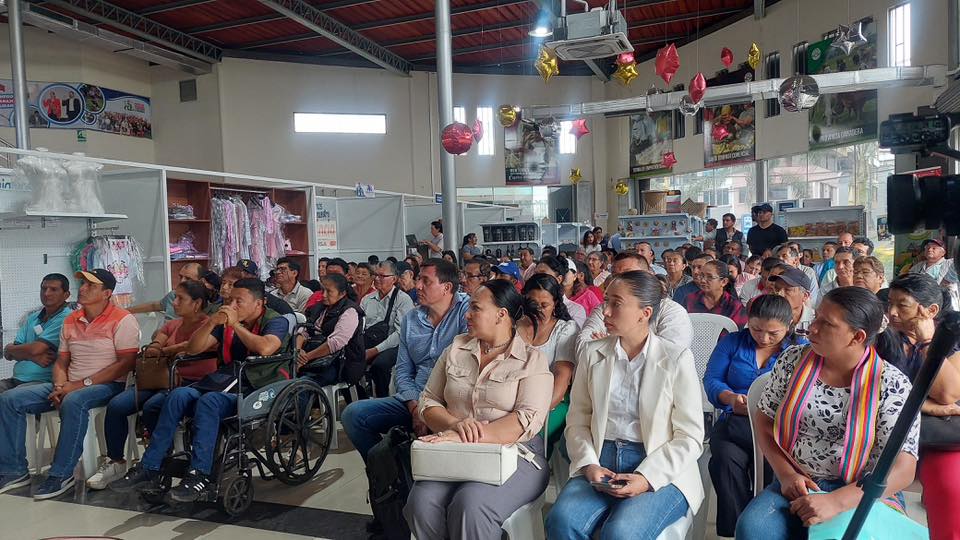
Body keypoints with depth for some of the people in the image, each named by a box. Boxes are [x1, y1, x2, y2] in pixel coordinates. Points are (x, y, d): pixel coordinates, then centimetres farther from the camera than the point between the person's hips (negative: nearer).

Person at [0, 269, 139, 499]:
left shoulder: (122, 320, -8)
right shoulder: (70, 321, 15)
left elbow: (126, 363, -15)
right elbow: (61, 362, 16)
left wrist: (82, 383, -16)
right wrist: (60, 386, -6)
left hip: (107, 385, -7)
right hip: (70, 386, 8)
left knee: (73, 402, -38)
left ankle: (61, 474, -25)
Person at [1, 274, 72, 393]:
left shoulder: (66, 318, -8)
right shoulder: (32, 318, 18)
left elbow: (35, 349, -14)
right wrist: (33, 357, -11)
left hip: (44, 381, -8)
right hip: (17, 379, 8)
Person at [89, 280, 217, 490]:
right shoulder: (172, 325, 21)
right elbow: (150, 350, 10)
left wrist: (164, 351, -4)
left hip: (193, 384, -7)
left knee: (152, 406, -31)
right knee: (116, 405, -12)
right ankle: (115, 461, 4)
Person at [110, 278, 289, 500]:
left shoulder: (276, 321, 1)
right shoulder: (225, 322, 20)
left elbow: (265, 348, -21)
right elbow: (192, 349, 14)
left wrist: (235, 324, -9)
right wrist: (211, 322, -2)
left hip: (254, 390, -6)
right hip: (223, 381, 6)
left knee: (209, 401, -33)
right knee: (178, 395, -20)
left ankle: (200, 475, -28)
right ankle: (148, 467, -15)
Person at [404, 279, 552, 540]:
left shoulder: (533, 360, 0)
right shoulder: (456, 348, 13)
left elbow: (529, 419, -13)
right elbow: (428, 401, 11)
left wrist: (462, 437, -23)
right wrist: (455, 424, -13)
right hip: (454, 454, 4)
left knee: (470, 506, -32)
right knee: (421, 502, -25)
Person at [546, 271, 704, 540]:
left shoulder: (677, 358, -2)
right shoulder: (592, 354, 8)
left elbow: (689, 437, -4)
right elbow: (577, 422, 7)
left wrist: (646, 478, -15)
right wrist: (589, 465, -11)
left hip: (660, 472, -2)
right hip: (600, 465, 3)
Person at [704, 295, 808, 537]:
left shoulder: (801, 349, 9)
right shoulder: (732, 342, 15)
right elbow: (711, 380, 7)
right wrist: (730, 398, -15)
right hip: (734, 422, 2)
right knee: (727, 458, -32)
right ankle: (734, 529, -16)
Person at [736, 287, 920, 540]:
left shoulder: (892, 384, -8)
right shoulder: (793, 360, 1)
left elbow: (902, 469, -13)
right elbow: (764, 421, 8)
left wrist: (836, 501, -25)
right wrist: (786, 474, -8)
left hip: (865, 495, -2)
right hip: (795, 486, 3)